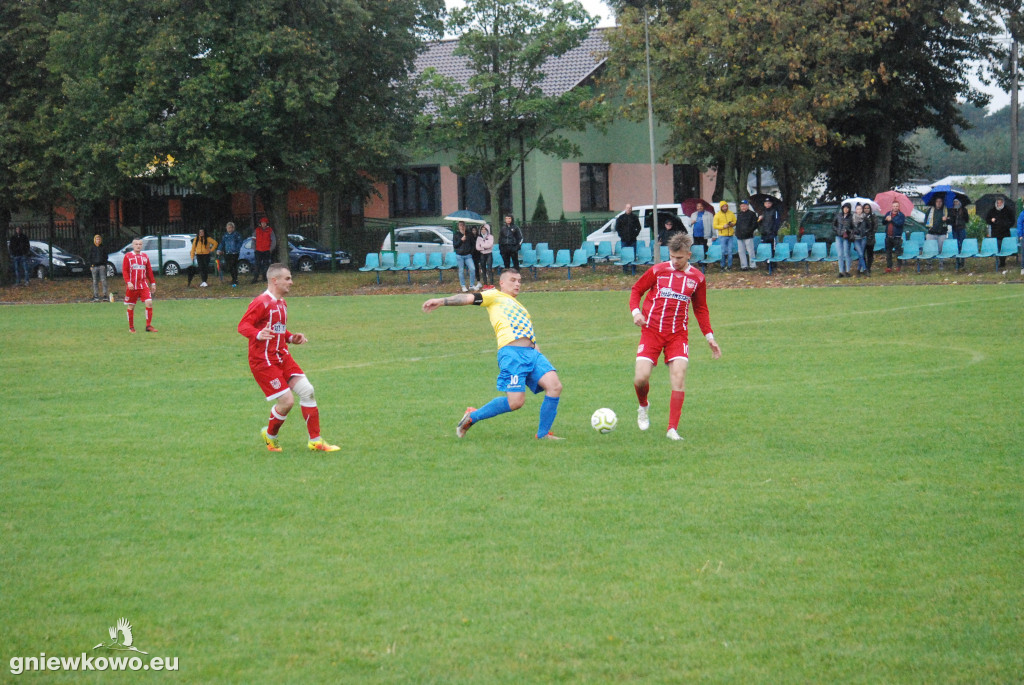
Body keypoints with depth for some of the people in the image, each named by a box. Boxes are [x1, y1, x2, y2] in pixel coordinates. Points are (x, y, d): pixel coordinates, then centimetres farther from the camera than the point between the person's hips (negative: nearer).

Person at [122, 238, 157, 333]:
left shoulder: (145, 256, 12)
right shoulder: (128, 256, 1)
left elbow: (149, 271, 17)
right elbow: (124, 271, -4)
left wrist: (153, 283, 13)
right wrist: (128, 282, -16)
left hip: (143, 285, 3)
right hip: (132, 286, -3)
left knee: (149, 302, -12)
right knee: (131, 306, 3)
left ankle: (148, 326, -6)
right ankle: (131, 327, 15)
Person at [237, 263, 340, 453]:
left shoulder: (281, 303, 16)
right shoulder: (261, 303, -14)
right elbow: (243, 326, -19)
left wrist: (292, 338, 11)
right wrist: (258, 335, -38)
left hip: (282, 357, 9)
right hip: (263, 360, -9)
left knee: (307, 391, 0)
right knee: (287, 400, -13)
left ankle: (315, 440, 9)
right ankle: (270, 435, 15)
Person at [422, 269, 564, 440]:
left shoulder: (519, 307, 35)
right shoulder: (495, 296, 14)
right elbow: (469, 298, 1)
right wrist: (441, 301, -11)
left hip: (532, 353, 7)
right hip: (511, 352, -7)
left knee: (555, 386, -13)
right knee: (516, 401, -17)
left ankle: (543, 433, -2)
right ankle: (473, 416, 4)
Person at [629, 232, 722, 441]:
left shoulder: (697, 278, 6)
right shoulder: (658, 271, -1)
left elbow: (701, 309, 18)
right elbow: (636, 290, 10)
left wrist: (709, 337, 13)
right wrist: (635, 311, -9)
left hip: (677, 335, 1)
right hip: (651, 331, -1)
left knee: (679, 378, -15)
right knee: (640, 378, -11)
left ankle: (673, 429, -11)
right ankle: (643, 406, 24)